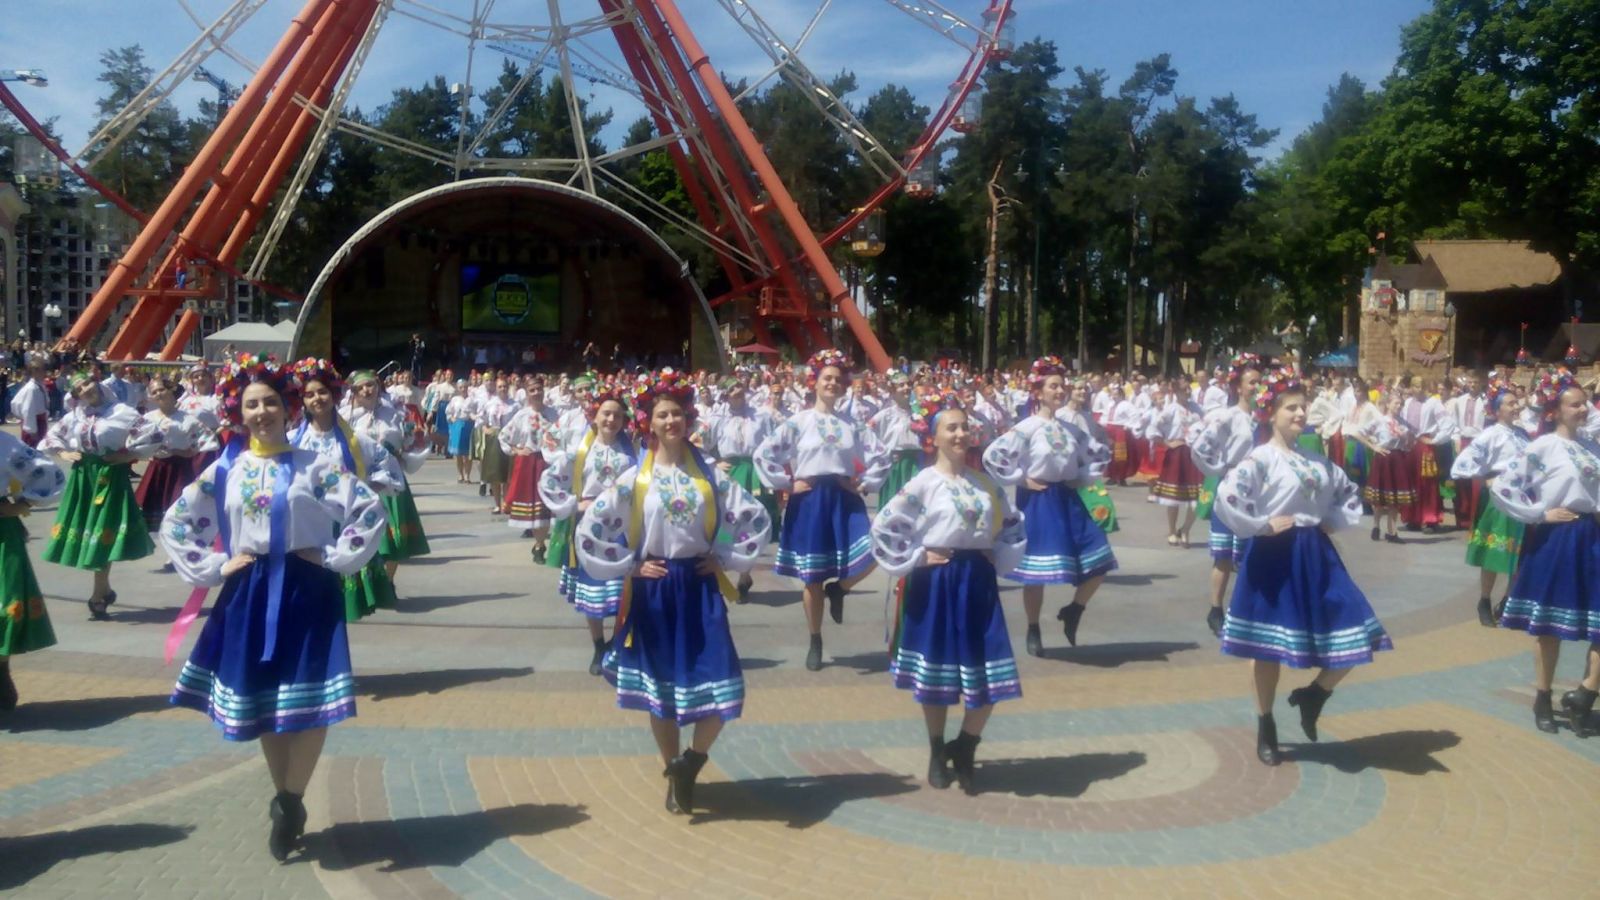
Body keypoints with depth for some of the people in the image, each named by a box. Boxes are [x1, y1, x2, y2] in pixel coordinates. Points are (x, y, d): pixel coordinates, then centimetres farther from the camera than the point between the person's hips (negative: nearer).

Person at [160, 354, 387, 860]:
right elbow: (174, 524, 9)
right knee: (261, 700, 9)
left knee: (308, 699, -5)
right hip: (249, 595, 3)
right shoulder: (224, 471, 4)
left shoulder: (314, 466, -3)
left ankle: (289, 804, 11)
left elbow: (371, 511, -6)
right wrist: (213, 568, 0)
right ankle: (286, 803, 24)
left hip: (306, 590, -2)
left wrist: (334, 559, -9)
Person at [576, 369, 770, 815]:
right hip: (653, 590, -1)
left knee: (718, 685, -9)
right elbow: (591, 527, -4)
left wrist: (726, 559, 1)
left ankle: (692, 761, 16)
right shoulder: (634, 478, -3)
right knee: (660, 686, 8)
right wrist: (629, 565, -5)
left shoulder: (709, 474, 2)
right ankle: (676, 776, 25)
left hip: (700, 587, 1)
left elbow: (756, 516, 6)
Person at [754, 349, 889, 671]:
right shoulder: (798, 421, -1)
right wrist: (787, 485, -7)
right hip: (809, 501, -2)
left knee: (868, 558, -19)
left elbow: (880, 457, 14)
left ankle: (837, 588, 15)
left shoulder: (853, 425, 8)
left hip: (845, 500, 2)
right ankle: (815, 644, 21)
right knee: (813, 577, 3)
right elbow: (763, 455, -6)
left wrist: (863, 484, 3)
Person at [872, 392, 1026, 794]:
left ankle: (964, 751, 22)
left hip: (978, 584, 4)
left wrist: (999, 557, 5)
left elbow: (1013, 524, 18)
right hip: (936, 585, -4)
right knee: (936, 674, 7)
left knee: (988, 675, 0)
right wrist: (915, 559, -10)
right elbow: (883, 528, -11)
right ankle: (938, 754, 27)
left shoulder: (985, 482, 7)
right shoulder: (923, 483, -8)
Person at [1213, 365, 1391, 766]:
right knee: (1269, 645, 4)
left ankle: (1312, 695, 22)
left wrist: (1335, 521, 9)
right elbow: (1225, 498, -25)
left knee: (1354, 636, -2)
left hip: (1315, 555, 6)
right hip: (1275, 558, -6)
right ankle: (1266, 730, 19)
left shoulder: (1317, 460, 12)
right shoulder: (1260, 458, -11)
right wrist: (1262, 526, -17)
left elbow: (1350, 492, 26)